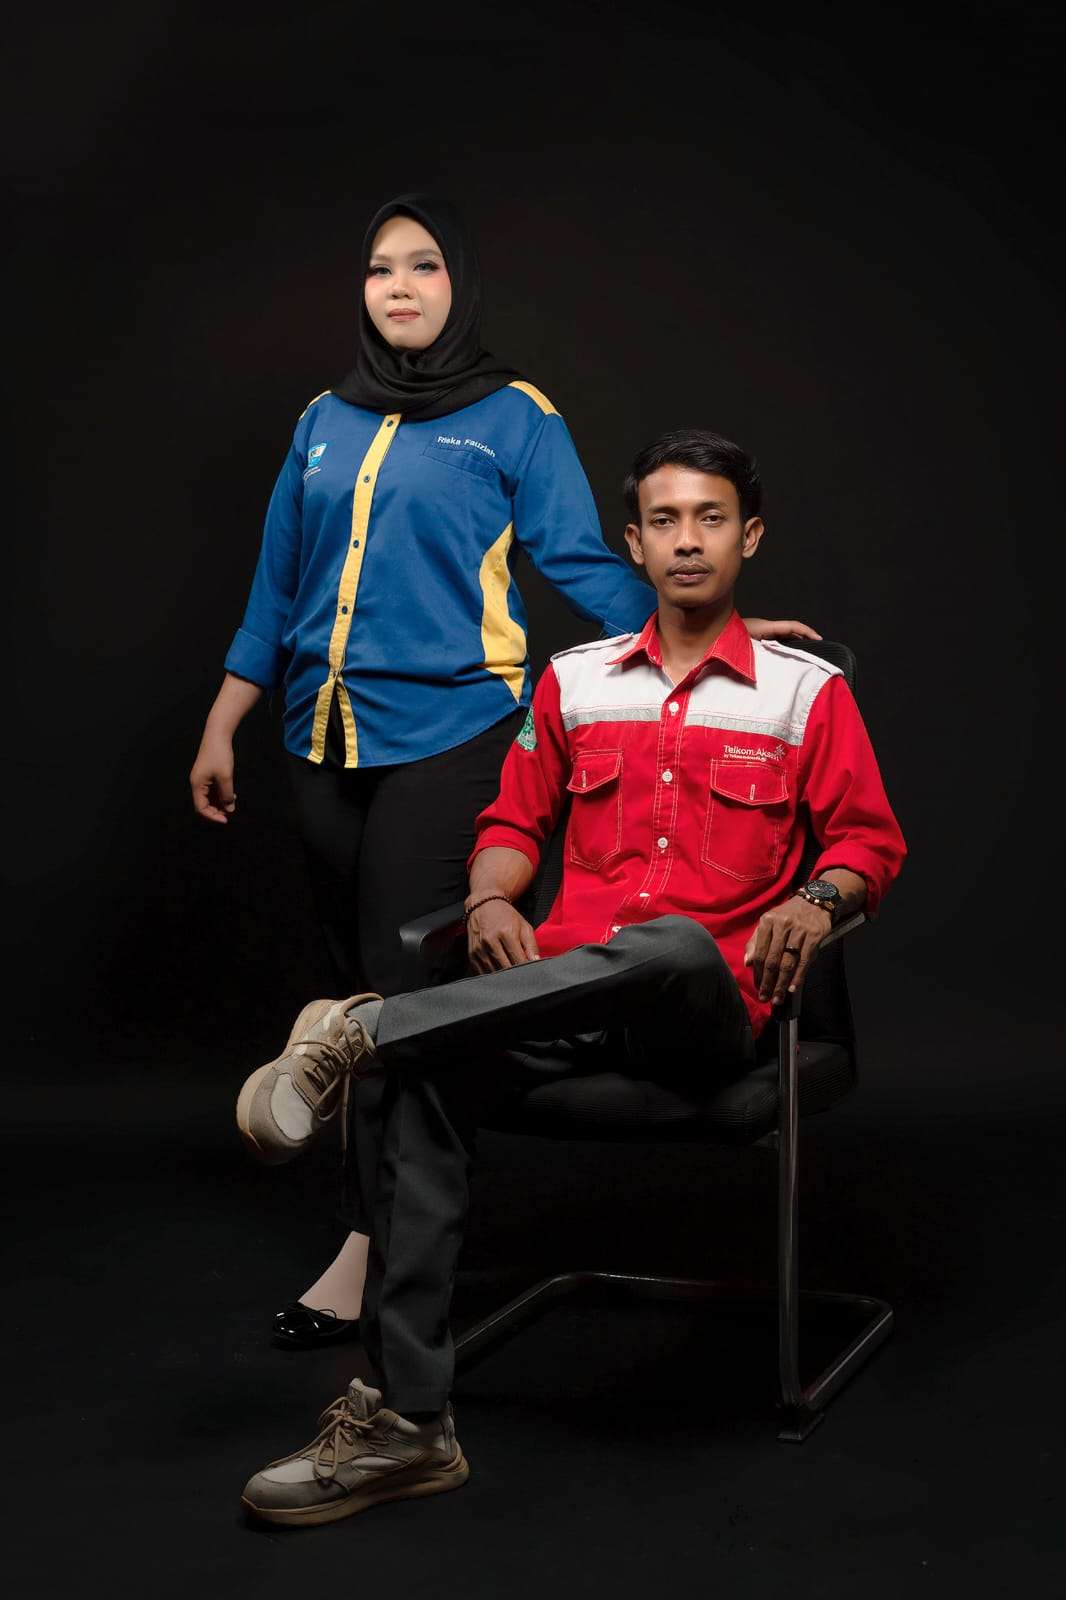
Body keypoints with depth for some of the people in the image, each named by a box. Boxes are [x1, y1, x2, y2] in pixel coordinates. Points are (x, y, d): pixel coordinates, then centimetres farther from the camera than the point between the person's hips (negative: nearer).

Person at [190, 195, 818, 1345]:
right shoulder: (325, 423, 16)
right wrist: (220, 729, 17)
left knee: (404, 983, -8)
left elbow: (580, 565, -1)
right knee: (358, 983, 8)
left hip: (446, 734, -5)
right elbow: (278, 588, 18)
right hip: (327, 736, 5)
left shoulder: (514, 419, 3)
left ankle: (371, 1250, -3)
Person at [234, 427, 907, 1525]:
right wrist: (492, 900, 0)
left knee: (672, 944, -41)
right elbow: (514, 821, 22)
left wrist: (817, 900, -12)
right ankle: (405, 1423, -28)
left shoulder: (808, 692, 10)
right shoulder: (574, 682, 18)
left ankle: (364, 1032, -31)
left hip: (709, 1007, -2)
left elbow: (870, 839, 11)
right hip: (571, 990, 3)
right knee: (426, 1080, -30)